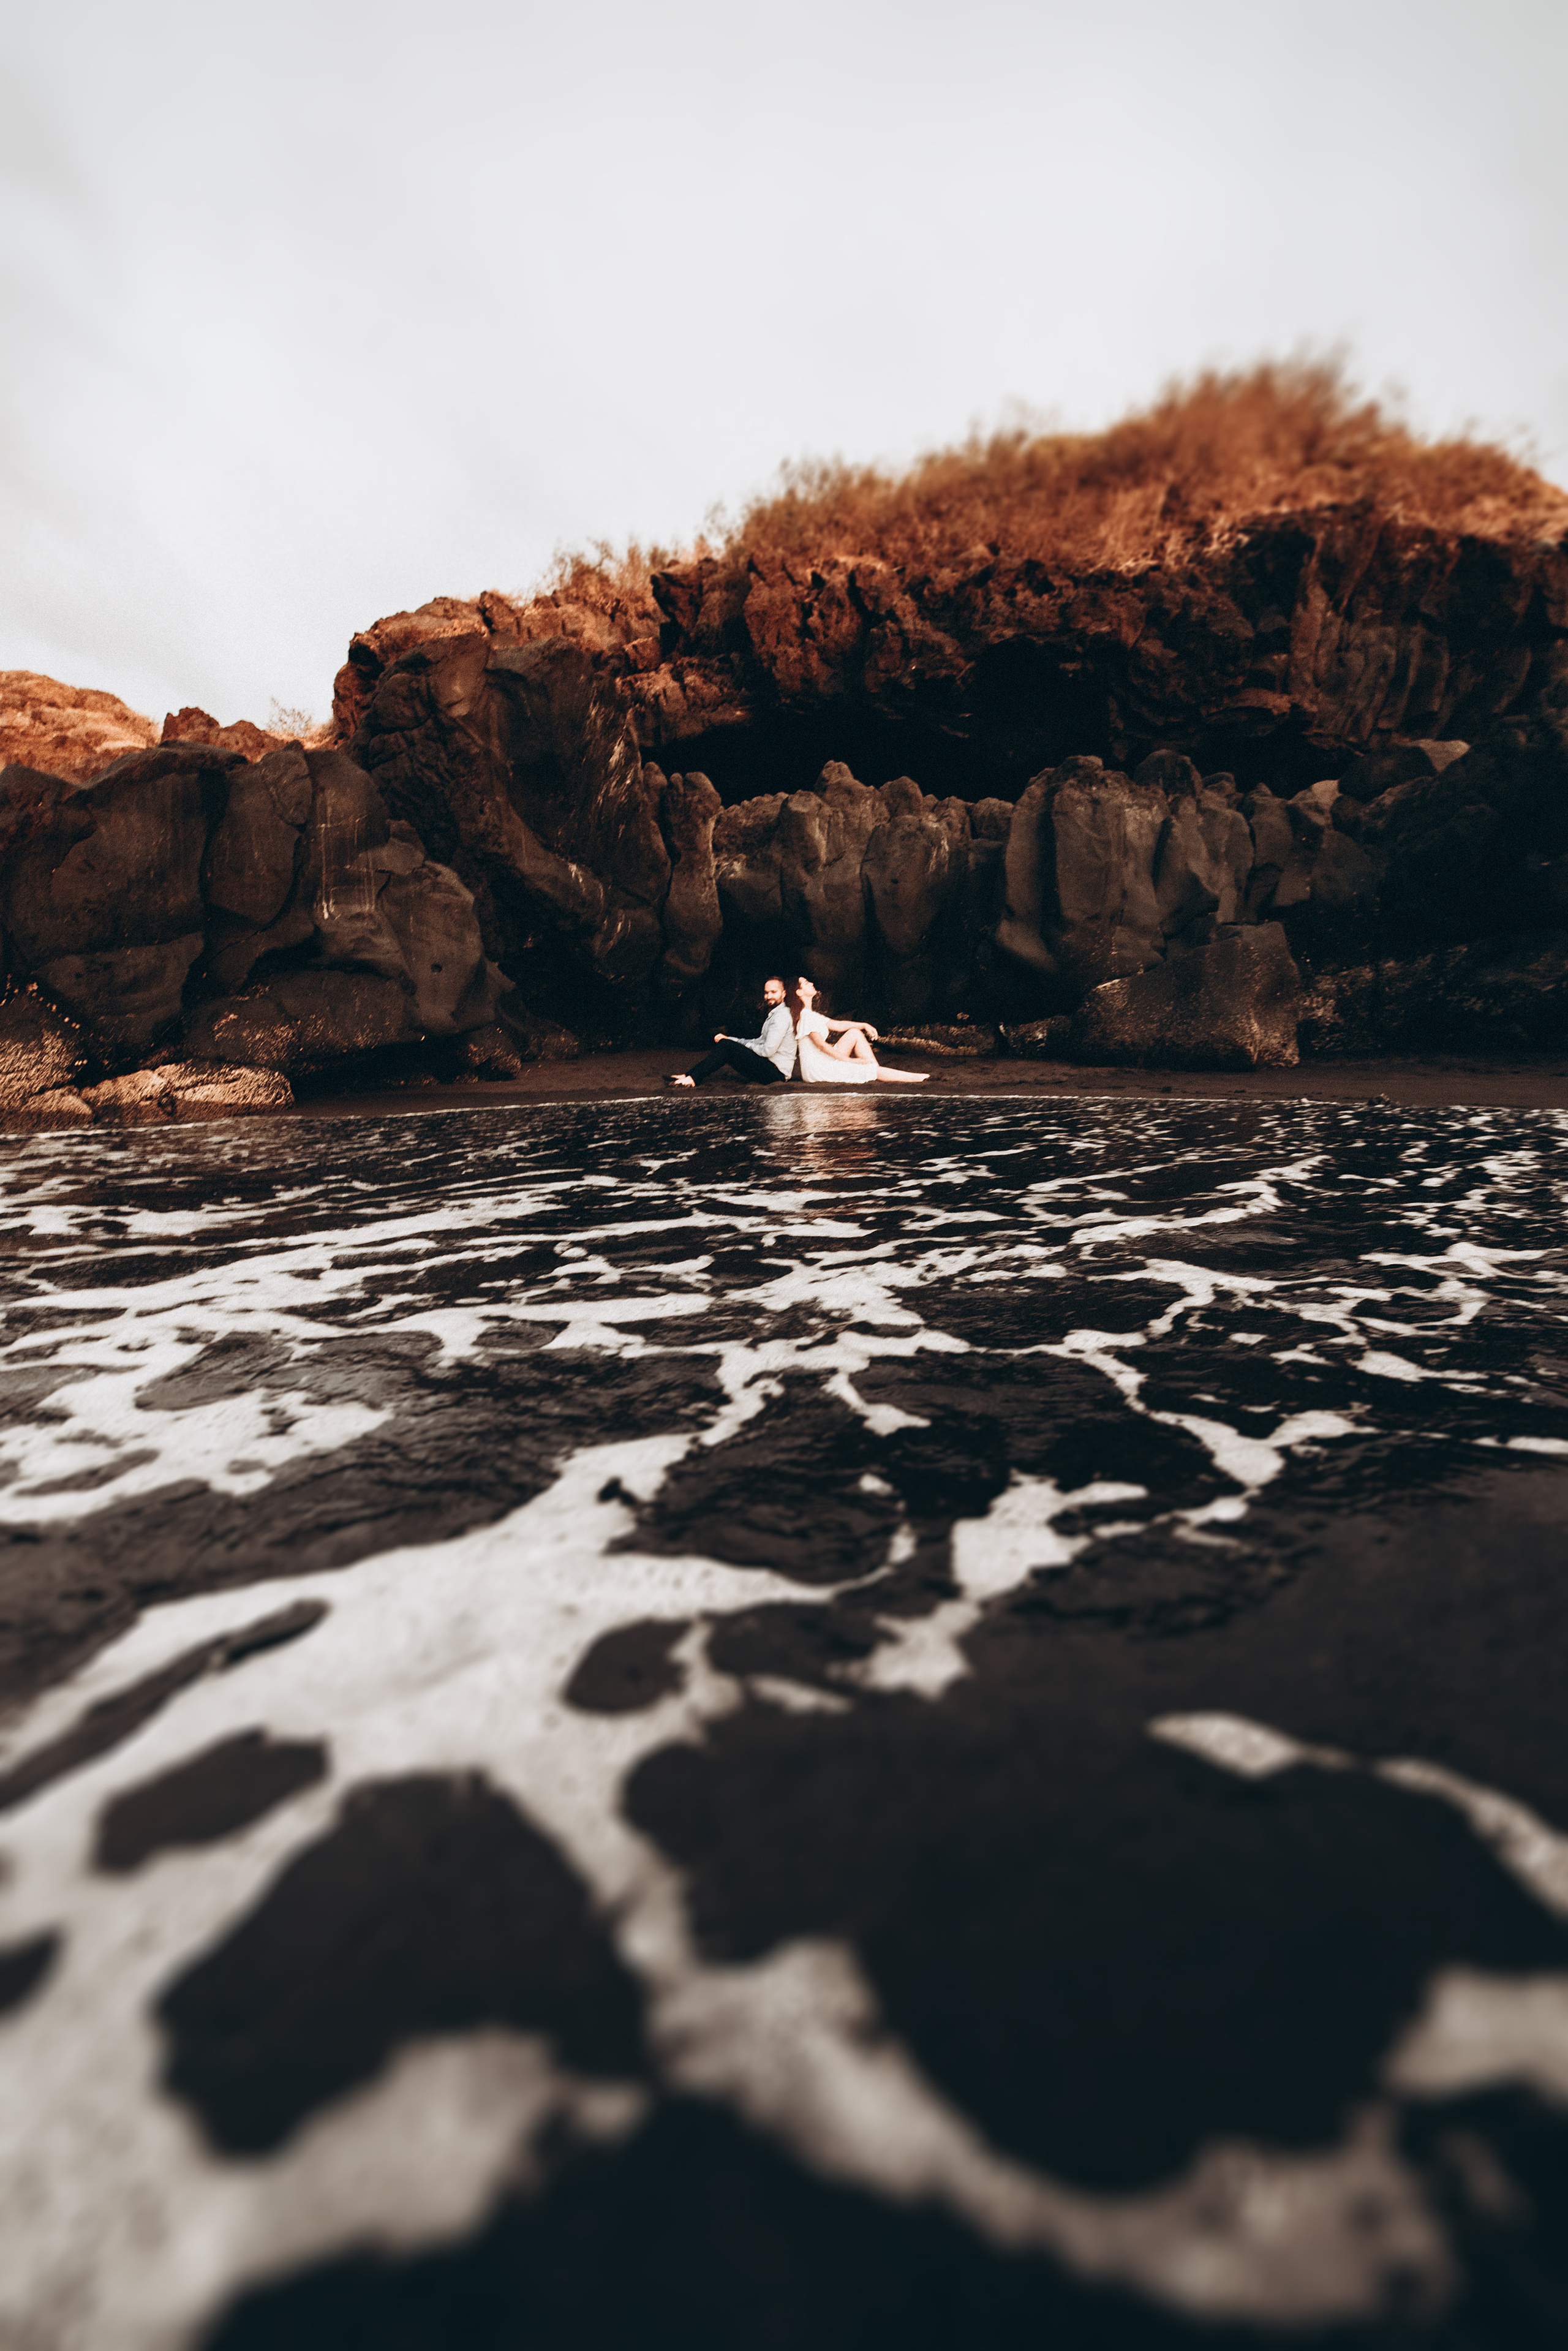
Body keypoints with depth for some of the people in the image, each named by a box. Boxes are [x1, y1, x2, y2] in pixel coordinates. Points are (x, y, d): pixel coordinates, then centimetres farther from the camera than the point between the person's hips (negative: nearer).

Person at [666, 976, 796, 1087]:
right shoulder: (774, 1014, 19)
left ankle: (693, 1078, -14)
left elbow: (768, 1050, -20)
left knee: (725, 1046, -17)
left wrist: (745, 1044, -3)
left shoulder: (781, 1016, -14)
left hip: (776, 1073, -10)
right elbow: (760, 1042, 17)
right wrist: (729, 1040, 7)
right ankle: (690, 1075, -1)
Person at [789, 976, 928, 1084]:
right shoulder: (806, 1016, -15)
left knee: (855, 1033, 5)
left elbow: (837, 1025, 19)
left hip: (823, 1062, 10)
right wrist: (849, 1060, -17)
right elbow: (821, 1045, -19)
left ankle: (876, 1068, -2)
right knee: (871, 1071, -10)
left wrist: (865, 1025, 10)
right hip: (816, 1069, -10)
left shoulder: (811, 1015, 17)